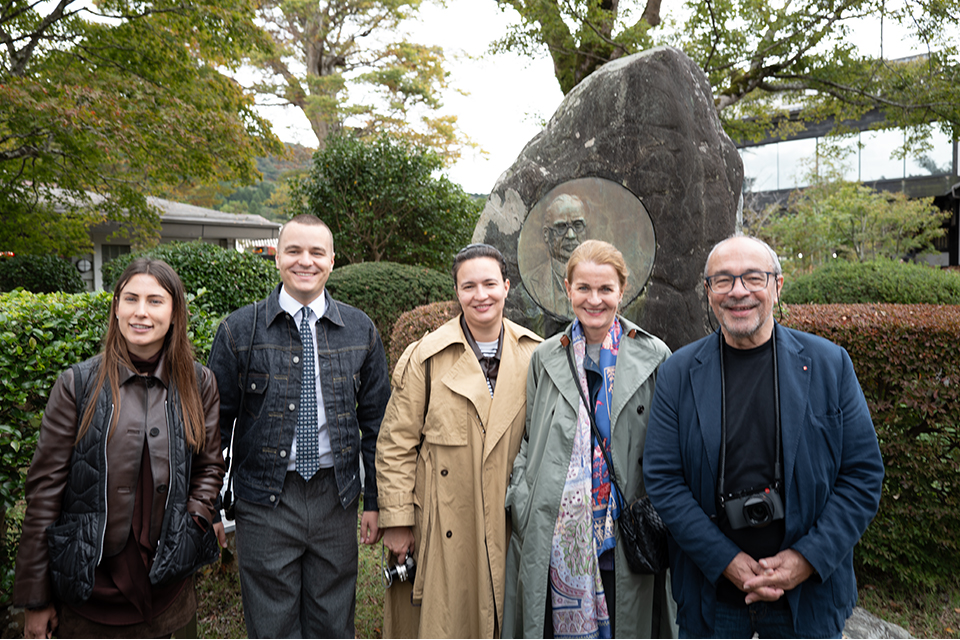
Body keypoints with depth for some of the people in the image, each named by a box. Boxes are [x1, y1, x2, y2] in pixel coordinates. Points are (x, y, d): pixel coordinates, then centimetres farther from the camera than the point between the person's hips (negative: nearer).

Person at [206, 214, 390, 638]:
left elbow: (376, 422, 7)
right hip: (264, 502, -1)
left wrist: (374, 500, 5)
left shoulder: (360, 331, 3)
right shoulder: (239, 331, -3)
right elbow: (215, 424, 2)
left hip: (335, 496, 2)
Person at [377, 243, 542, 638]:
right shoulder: (425, 357, -6)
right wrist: (396, 520, -7)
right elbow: (396, 445, -5)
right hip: (441, 529, -2)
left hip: (508, 526, 3)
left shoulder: (534, 355, 3)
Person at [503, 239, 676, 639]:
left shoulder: (653, 358, 0)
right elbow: (529, 441, 10)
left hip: (626, 540, -1)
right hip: (556, 540, 1)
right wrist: (522, 505, -1)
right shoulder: (546, 359, 5)